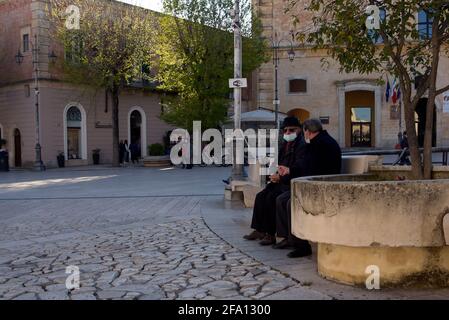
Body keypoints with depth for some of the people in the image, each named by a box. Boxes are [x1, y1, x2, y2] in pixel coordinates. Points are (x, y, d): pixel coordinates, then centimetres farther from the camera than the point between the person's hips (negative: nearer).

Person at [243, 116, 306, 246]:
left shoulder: (301, 146, -13)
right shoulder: (285, 145, 16)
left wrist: (281, 177, -17)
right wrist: (276, 176, 3)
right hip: (281, 181, 10)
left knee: (271, 197, -25)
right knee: (261, 196, -3)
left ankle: (270, 234, -18)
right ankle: (258, 230, 2)